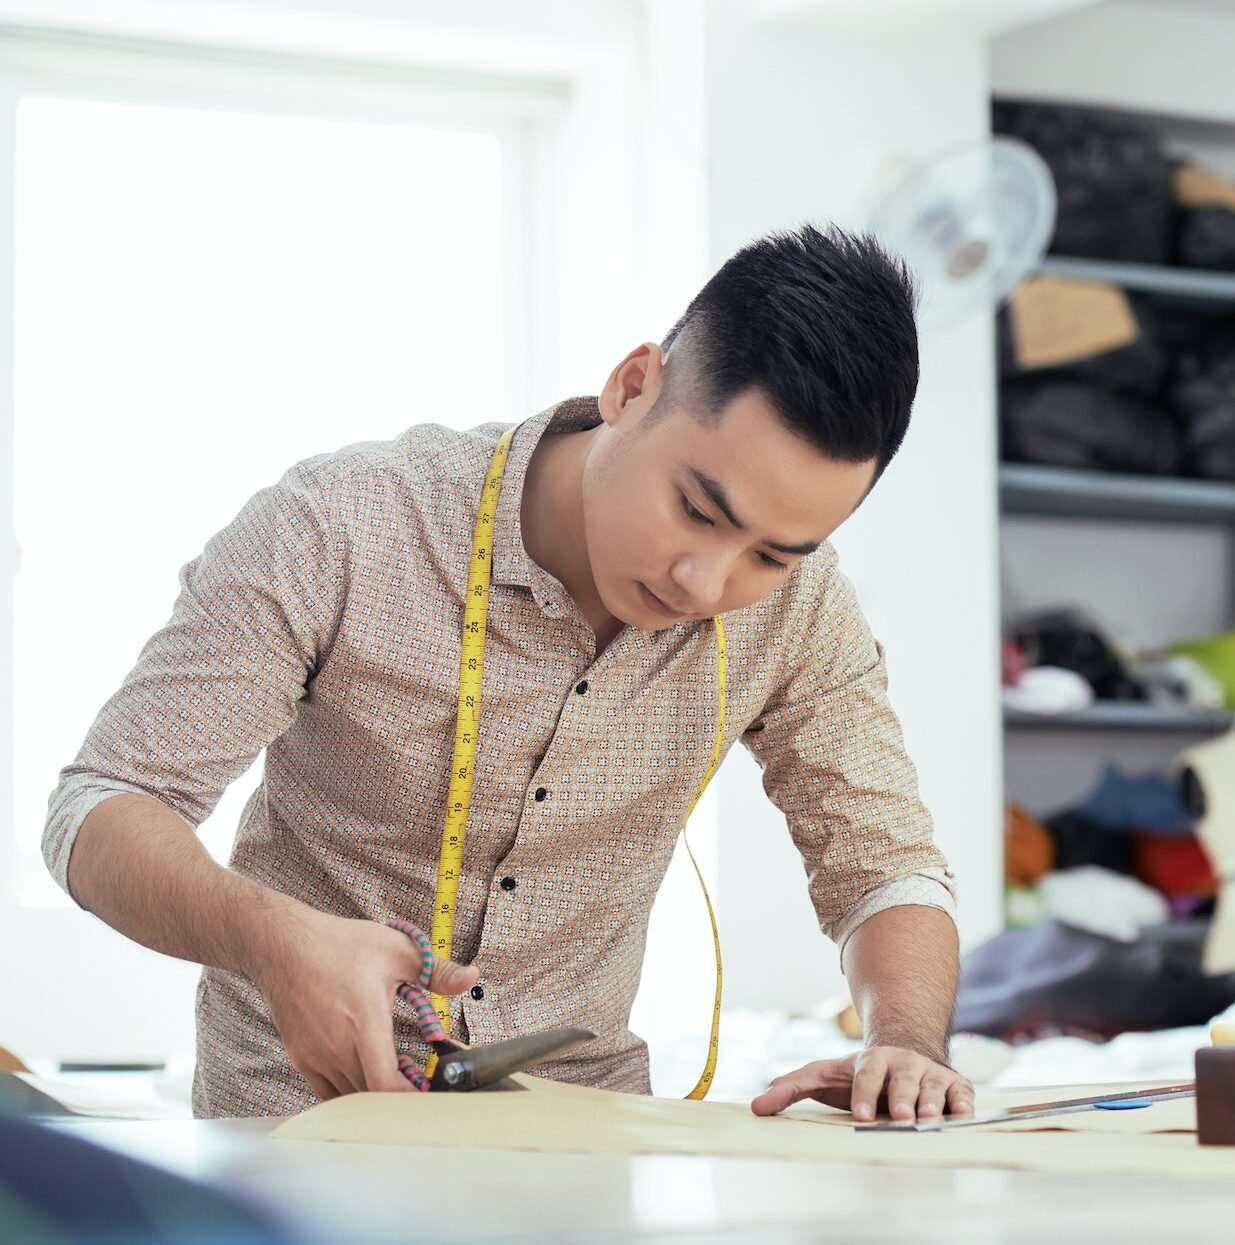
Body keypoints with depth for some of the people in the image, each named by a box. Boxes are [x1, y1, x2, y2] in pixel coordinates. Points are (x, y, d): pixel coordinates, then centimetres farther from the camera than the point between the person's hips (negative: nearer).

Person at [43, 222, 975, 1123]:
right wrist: (273, 938, -34)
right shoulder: (340, 529, -18)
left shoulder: (795, 605, -8)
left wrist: (907, 1045, -20)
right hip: (305, 1110, -1)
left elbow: (885, 866, 2)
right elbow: (100, 811, -14)